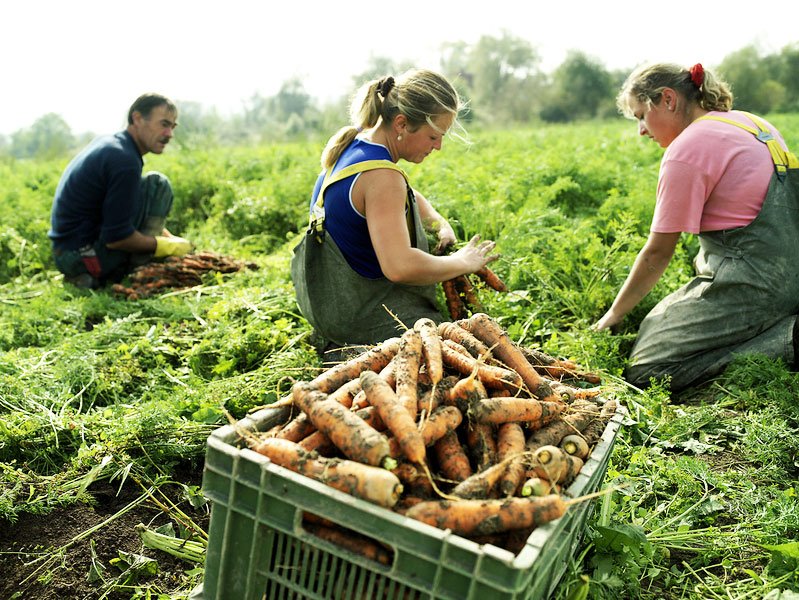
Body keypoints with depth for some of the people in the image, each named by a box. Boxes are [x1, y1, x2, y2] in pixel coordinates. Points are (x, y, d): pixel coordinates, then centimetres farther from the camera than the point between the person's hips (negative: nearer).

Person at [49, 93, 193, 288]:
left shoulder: (110, 141, 11)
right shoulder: (125, 161, -21)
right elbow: (116, 238, -22)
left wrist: (171, 239, 13)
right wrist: (167, 246, -9)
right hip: (83, 256, -10)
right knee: (157, 185, -9)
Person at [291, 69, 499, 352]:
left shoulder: (354, 142, 3)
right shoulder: (381, 176, -27)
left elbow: (406, 195, 21)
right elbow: (399, 267, -36)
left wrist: (442, 225, 5)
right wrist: (463, 262, -21)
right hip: (357, 311, -9)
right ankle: (349, 351, -4)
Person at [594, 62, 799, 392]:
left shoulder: (687, 149, -13)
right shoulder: (752, 122, 15)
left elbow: (658, 252, -10)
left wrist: (615, 313, 1)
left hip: (753, 286, -10)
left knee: (644, 371, -10)